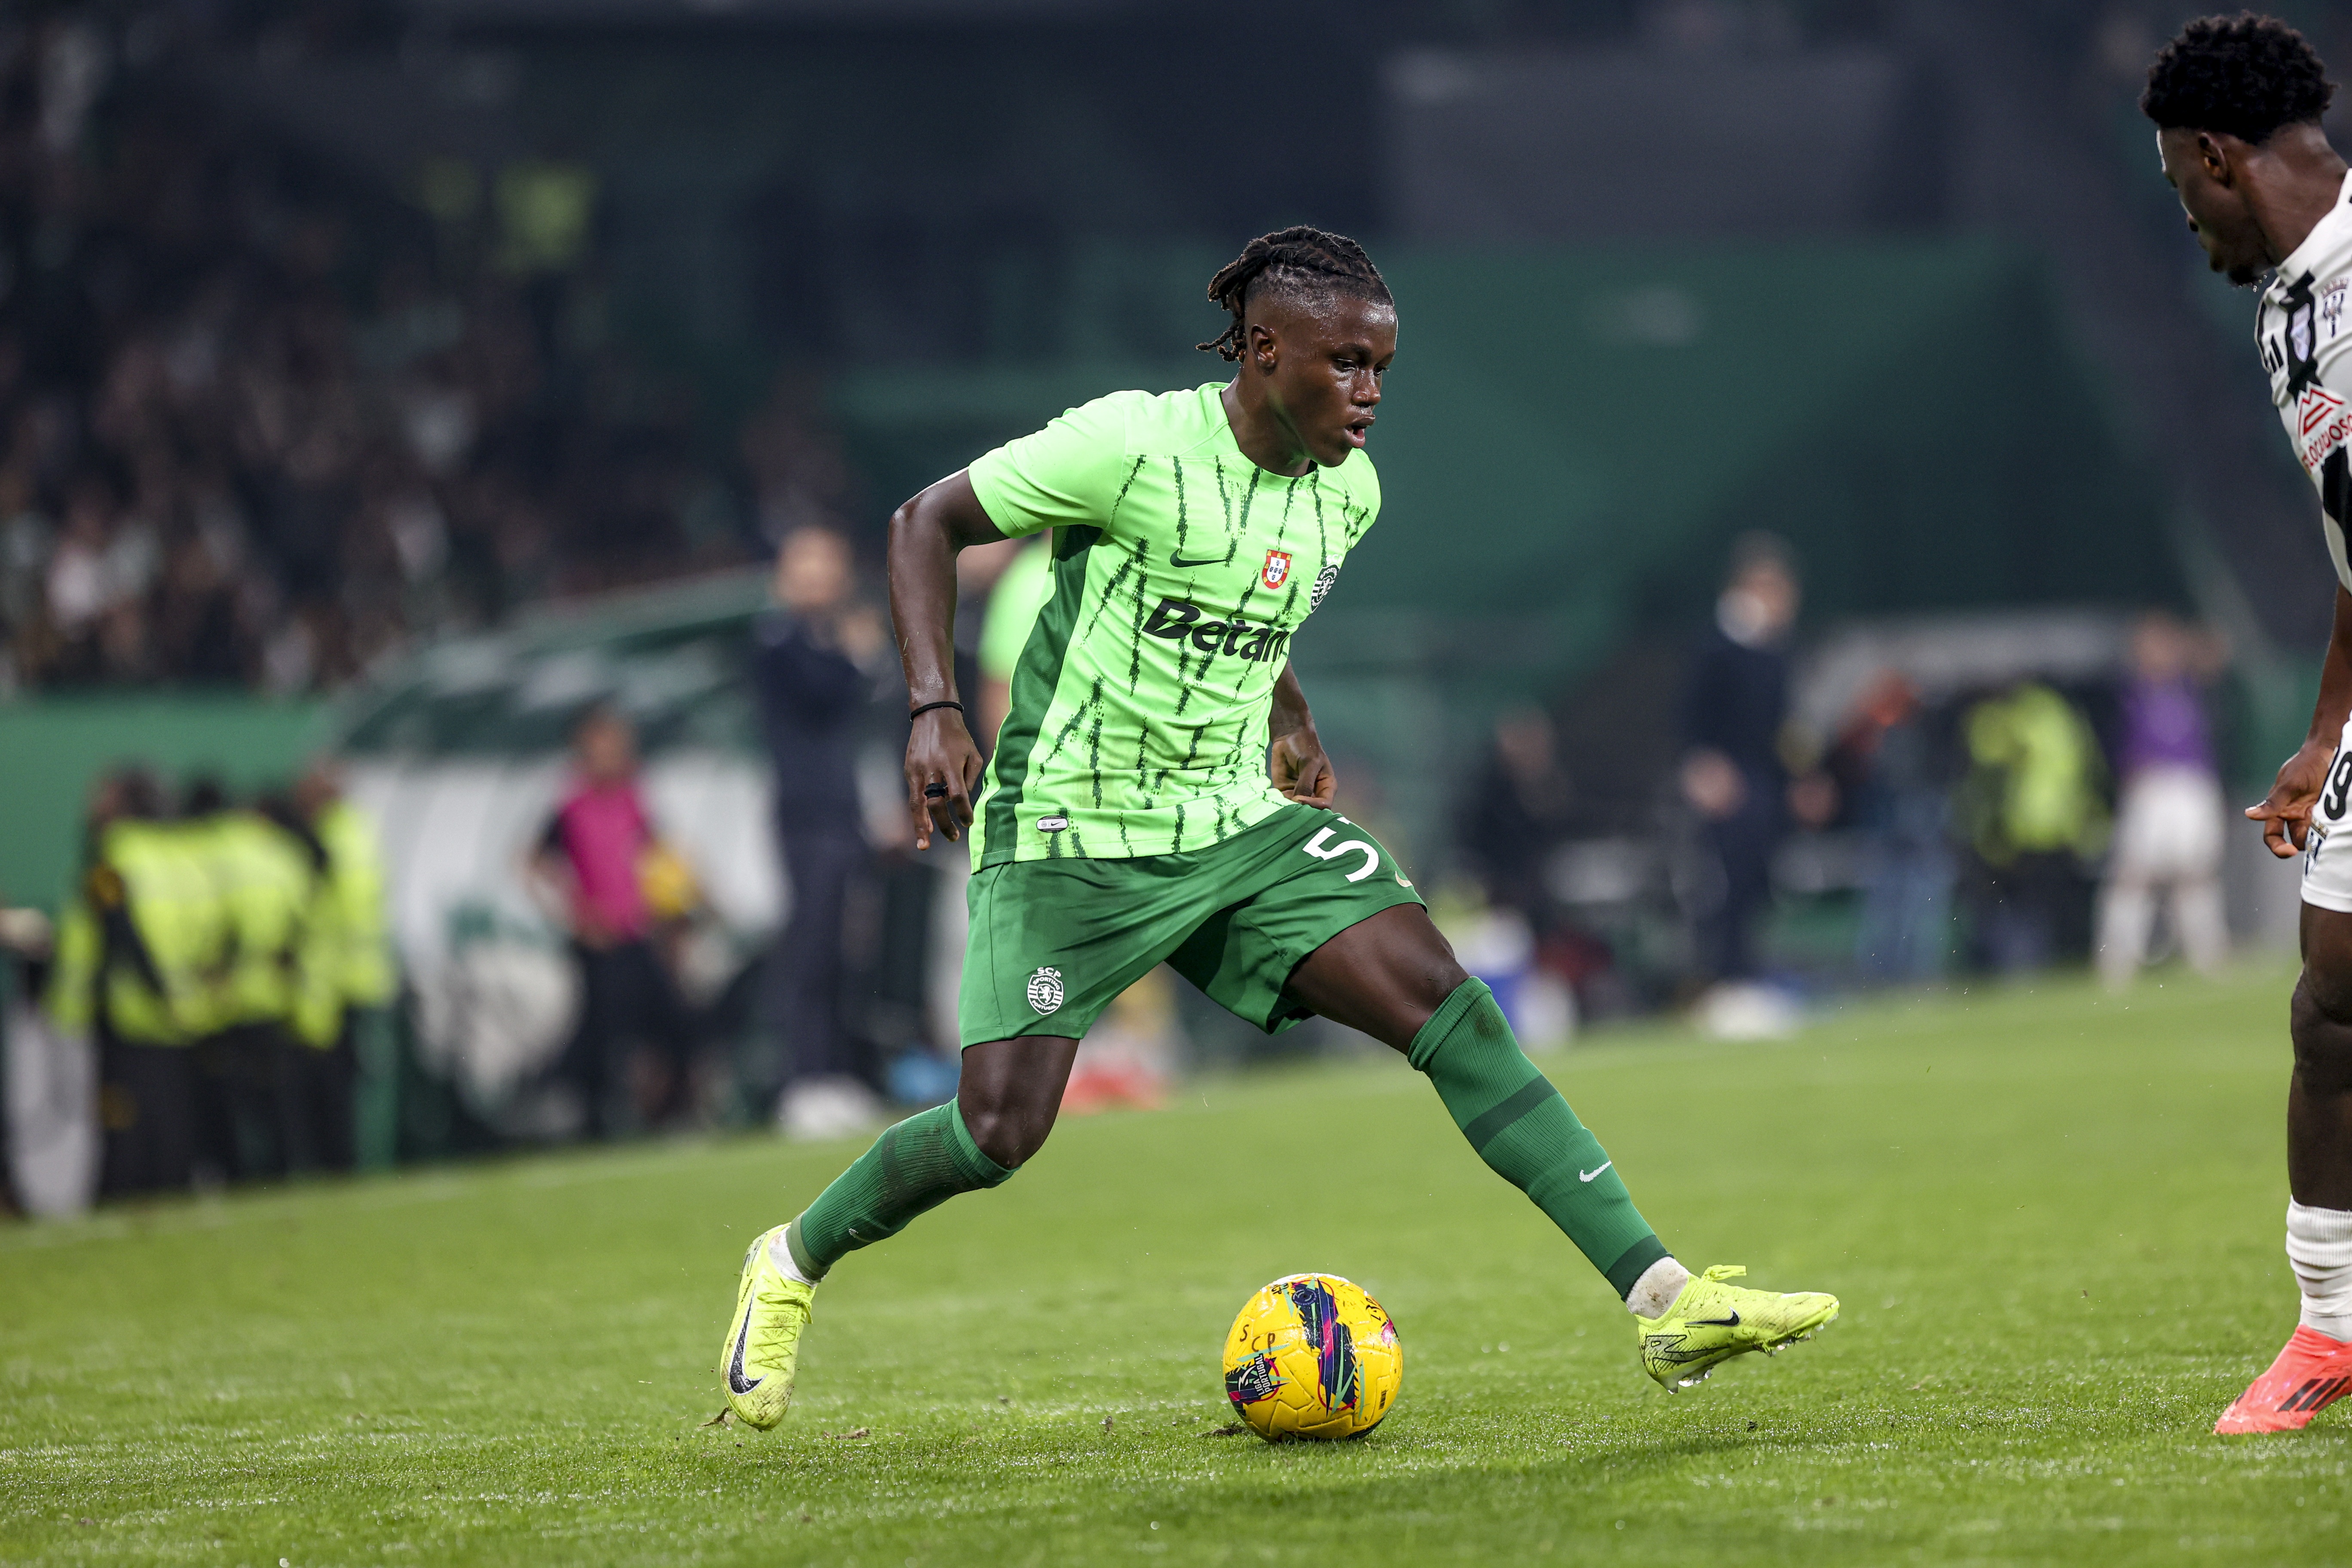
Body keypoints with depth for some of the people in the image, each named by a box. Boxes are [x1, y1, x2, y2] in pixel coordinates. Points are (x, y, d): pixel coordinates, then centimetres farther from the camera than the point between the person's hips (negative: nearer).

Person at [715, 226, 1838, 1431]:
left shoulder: (1347, 492, 4)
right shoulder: (1135, 447, -17)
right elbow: (925, 523, -8)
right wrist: (934, 711, -18)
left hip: (1238, 823, 5)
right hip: (1068, 833, -5)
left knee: (1446, 1003, -13)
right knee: (998, 1134, -12)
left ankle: (1662, 1299, -17)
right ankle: (794, 1262, 20)